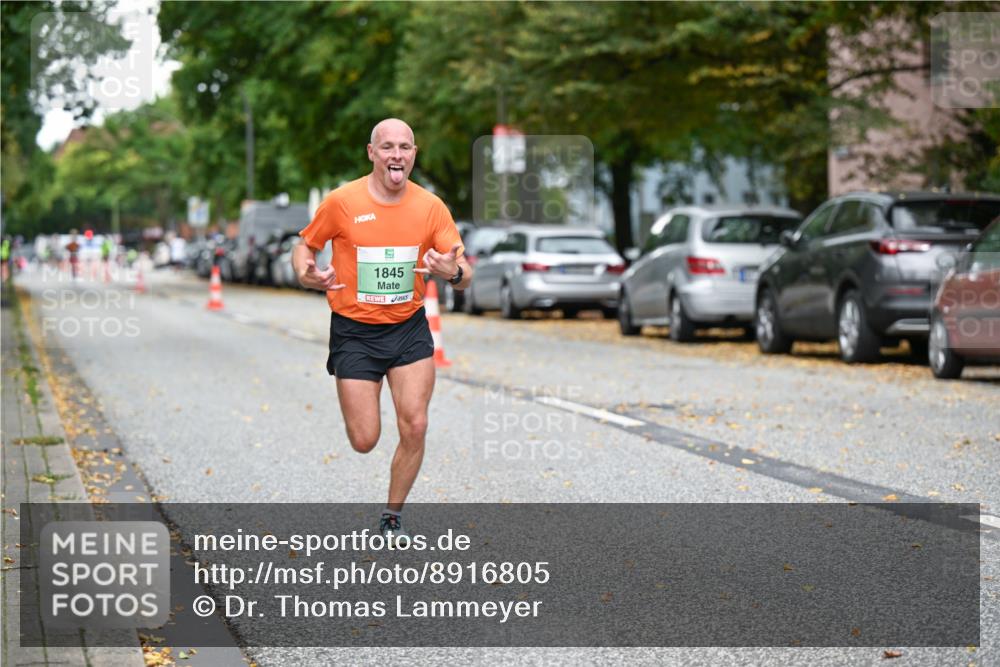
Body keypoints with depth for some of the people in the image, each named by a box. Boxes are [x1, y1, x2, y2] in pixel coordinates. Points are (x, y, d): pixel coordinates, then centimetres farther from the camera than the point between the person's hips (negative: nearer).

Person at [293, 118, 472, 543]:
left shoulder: (430, 206, -4)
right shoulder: (342, 202, -10)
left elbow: (464, 276, -3)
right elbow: (305, 246, 4)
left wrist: (454, 272, -27)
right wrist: (307, 275, -18)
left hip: (409, 329, 2)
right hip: (354, 331, -2)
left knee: (414, 428, -9)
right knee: (364, 441, -3)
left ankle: (392, 517, 14)